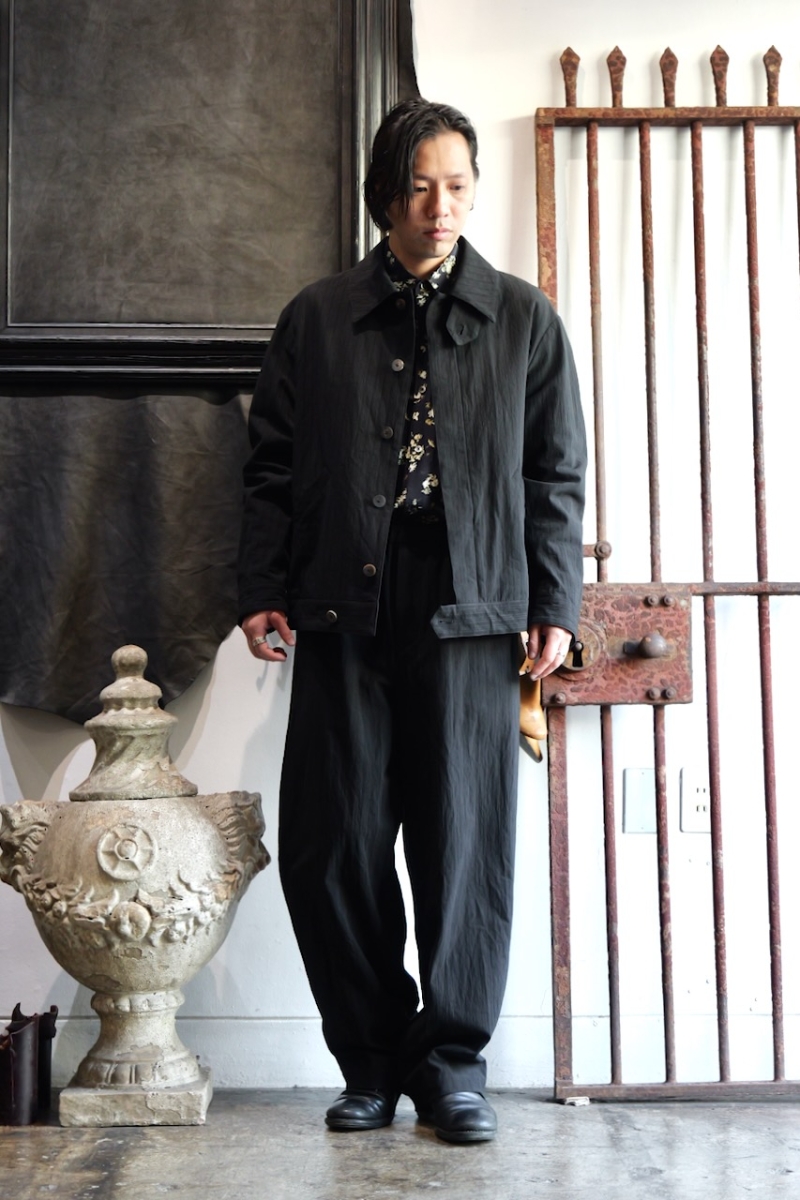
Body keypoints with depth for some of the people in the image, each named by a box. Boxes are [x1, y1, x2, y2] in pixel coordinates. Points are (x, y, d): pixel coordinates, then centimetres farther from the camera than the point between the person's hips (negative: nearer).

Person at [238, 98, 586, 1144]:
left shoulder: (524, 320, 12)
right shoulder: (316, 320, 12)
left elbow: (556, 476, 9)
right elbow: (273, 466, 11)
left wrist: (555, 606, 2)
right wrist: (262, 591, 3)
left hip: (469, 608, -1)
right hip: (343, 608, 1)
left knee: (465, 840, 0)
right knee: (332, 843, 1)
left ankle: (452, 1061, 16)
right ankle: (373, 1058, 18)